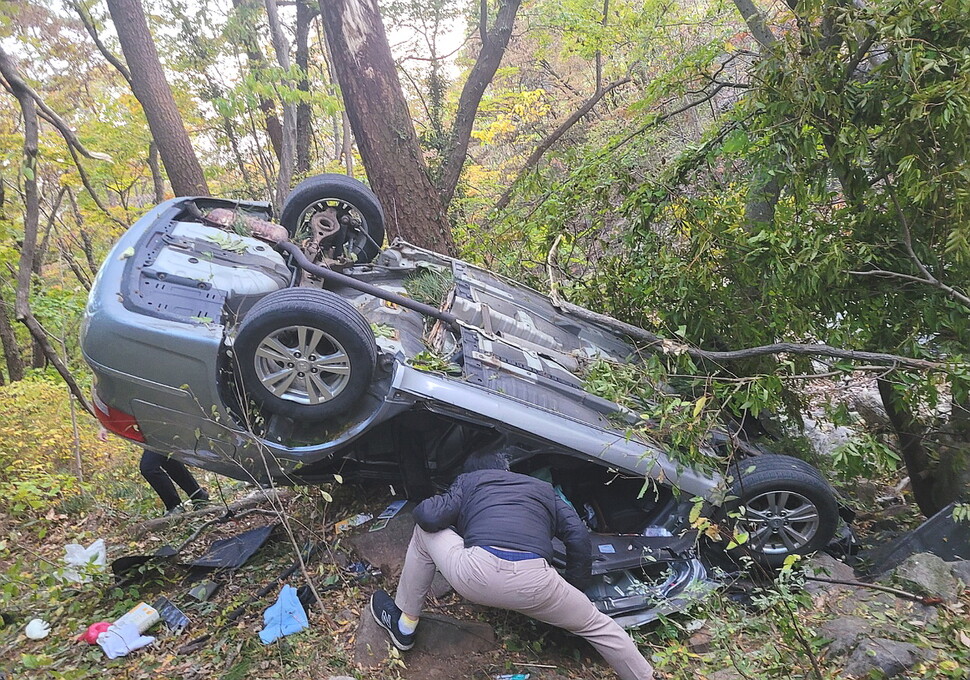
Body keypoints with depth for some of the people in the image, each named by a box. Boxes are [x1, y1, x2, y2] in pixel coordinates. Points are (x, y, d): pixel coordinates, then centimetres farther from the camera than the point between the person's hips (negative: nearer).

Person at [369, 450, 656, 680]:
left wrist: (420, 509, 36)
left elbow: (429, 517, 12)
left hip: (476, 576, -2)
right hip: (533, 583, 2)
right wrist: (574, 585, 33)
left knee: (424, 532, 28)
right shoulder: (544, 488, 32)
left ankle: (404, 625, 36)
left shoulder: (468, 480, 26)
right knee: (595, 624, 29)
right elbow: (578, 536, 20)